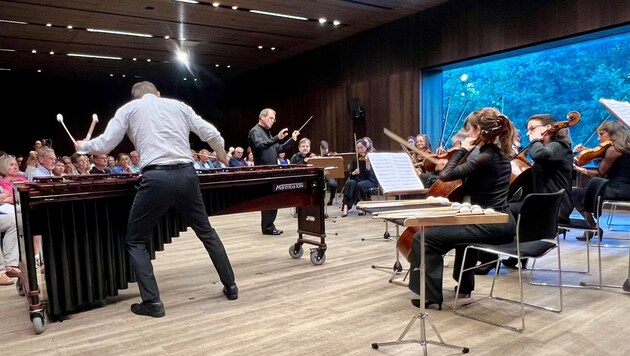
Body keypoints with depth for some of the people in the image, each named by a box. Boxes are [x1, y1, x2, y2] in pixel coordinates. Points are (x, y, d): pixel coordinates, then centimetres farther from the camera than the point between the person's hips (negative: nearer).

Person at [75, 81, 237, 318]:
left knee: (135, 240, 15)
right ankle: (230, 286, 27)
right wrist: (222, 155, 35)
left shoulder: (129, 109, 14)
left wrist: (83, 146, 30)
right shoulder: (179, 105, 19)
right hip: (186, 175, 3)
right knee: (206, 232, 20)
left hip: (156, 178, -3)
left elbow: (105, 145, 8)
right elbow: (211, 134, 14)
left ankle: (152, 302, 9)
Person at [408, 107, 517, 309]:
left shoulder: (485, 158, -18)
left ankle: (431, 295, -2)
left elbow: (446, 175, -19)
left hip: (490, 225, -10)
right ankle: (465, 284, 47)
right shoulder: (500, 154, 10)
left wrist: (463, 150, -9)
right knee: (462, 227, 41)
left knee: (425, 238, -10)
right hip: (502, 223, 10)